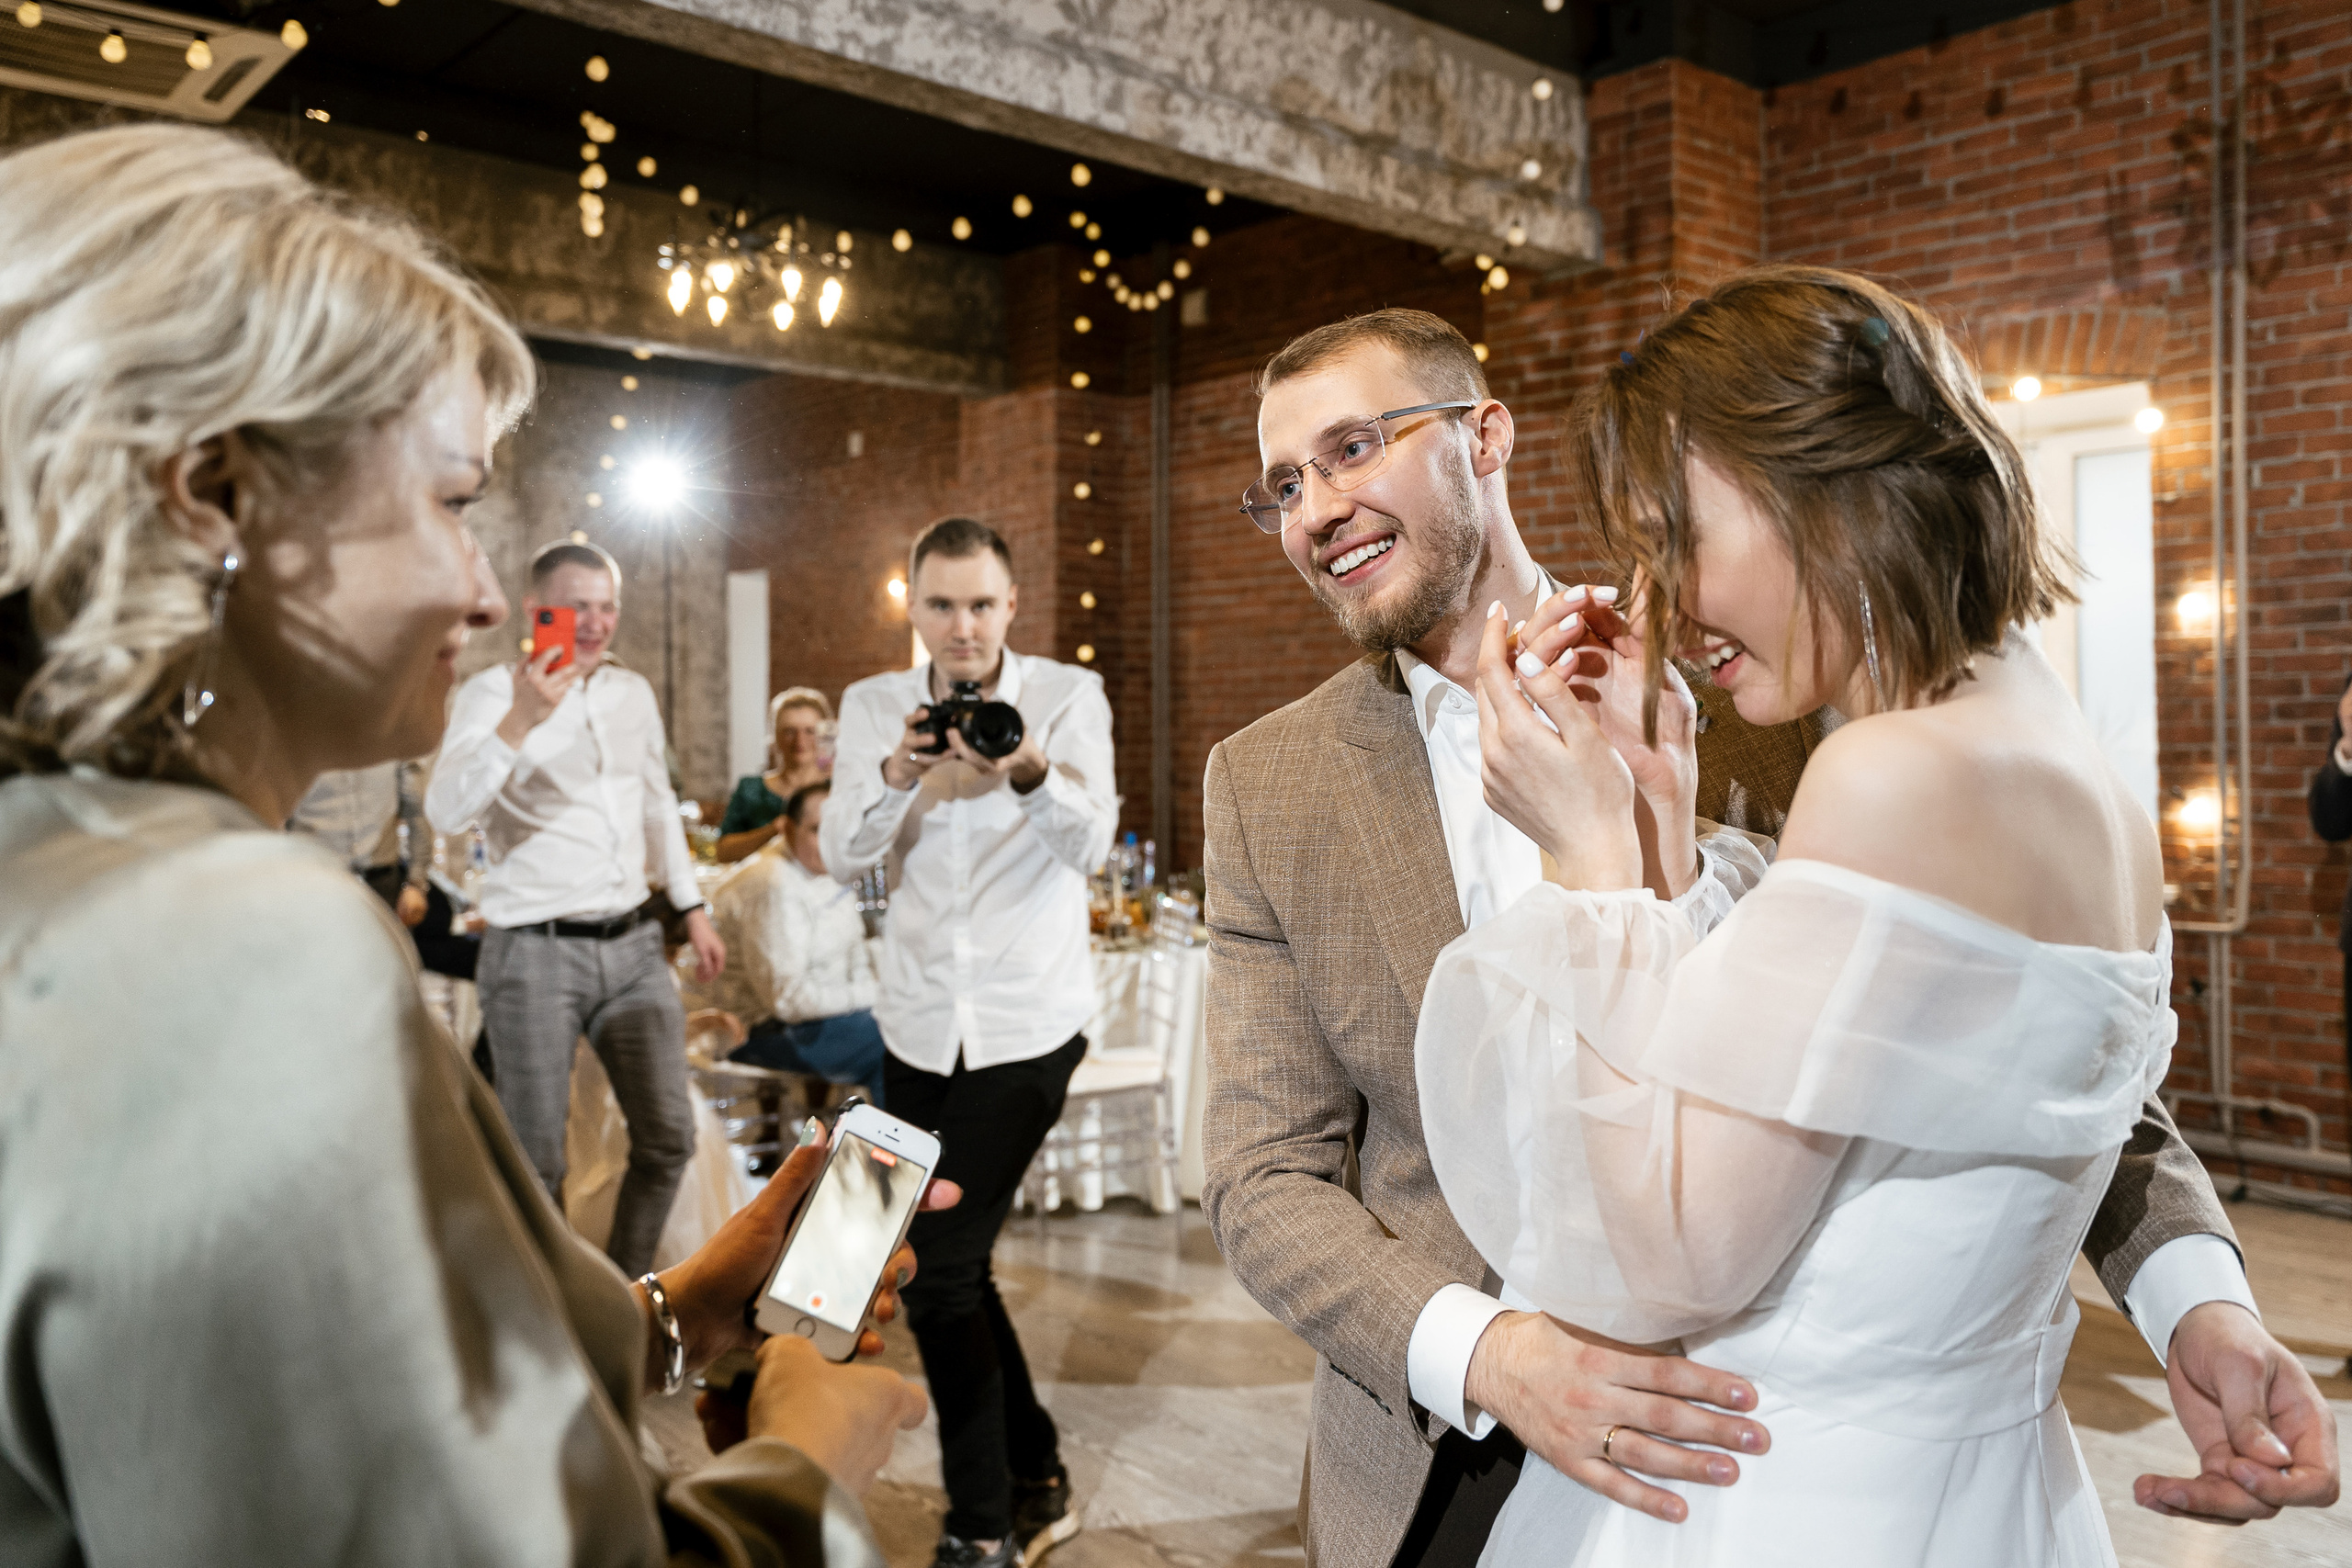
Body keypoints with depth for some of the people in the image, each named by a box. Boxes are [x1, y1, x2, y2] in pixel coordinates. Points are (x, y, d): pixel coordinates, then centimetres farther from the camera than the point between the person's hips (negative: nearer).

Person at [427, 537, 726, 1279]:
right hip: (535, 954, -5)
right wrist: (519, 720, -32)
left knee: (668, 1138, 9)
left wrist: (691, 906, 21)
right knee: (536, 1160, 3)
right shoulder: (493, 691, -7)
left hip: (632, 945, 6)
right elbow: (447, 811, -22)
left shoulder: (633, 691, 12)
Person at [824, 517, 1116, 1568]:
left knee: (938, 1270, -10)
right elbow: (840, 857, -8)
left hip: (1027, 1025, -5)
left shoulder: (1068, 695, -6)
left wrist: (1029, 772, -41)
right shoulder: (874, 705, 3)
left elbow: (1091, 843, -21)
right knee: (950, 1267, 14)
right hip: (921, 1025, 5)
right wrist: (897, 775, -27)